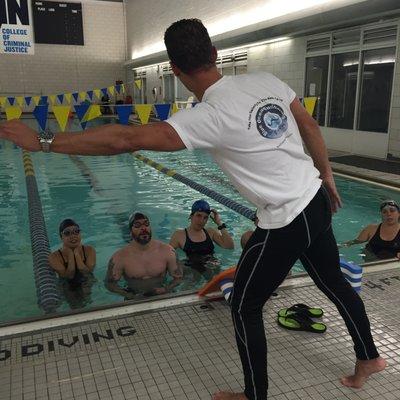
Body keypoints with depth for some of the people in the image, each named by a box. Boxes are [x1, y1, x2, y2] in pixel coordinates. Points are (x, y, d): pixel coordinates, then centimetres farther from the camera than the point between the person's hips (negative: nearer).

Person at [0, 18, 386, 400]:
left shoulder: (207, 118, -24)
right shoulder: (265, 80, -3)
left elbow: (126, 140, -29)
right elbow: (311, 128, 7)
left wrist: (43, 142, -21)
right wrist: (326, 175, 22)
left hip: (285, 222, -8)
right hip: (317, 200, 8)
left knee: (244, 308, 12)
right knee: (334, 282, 27)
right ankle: (368, 358, 49)